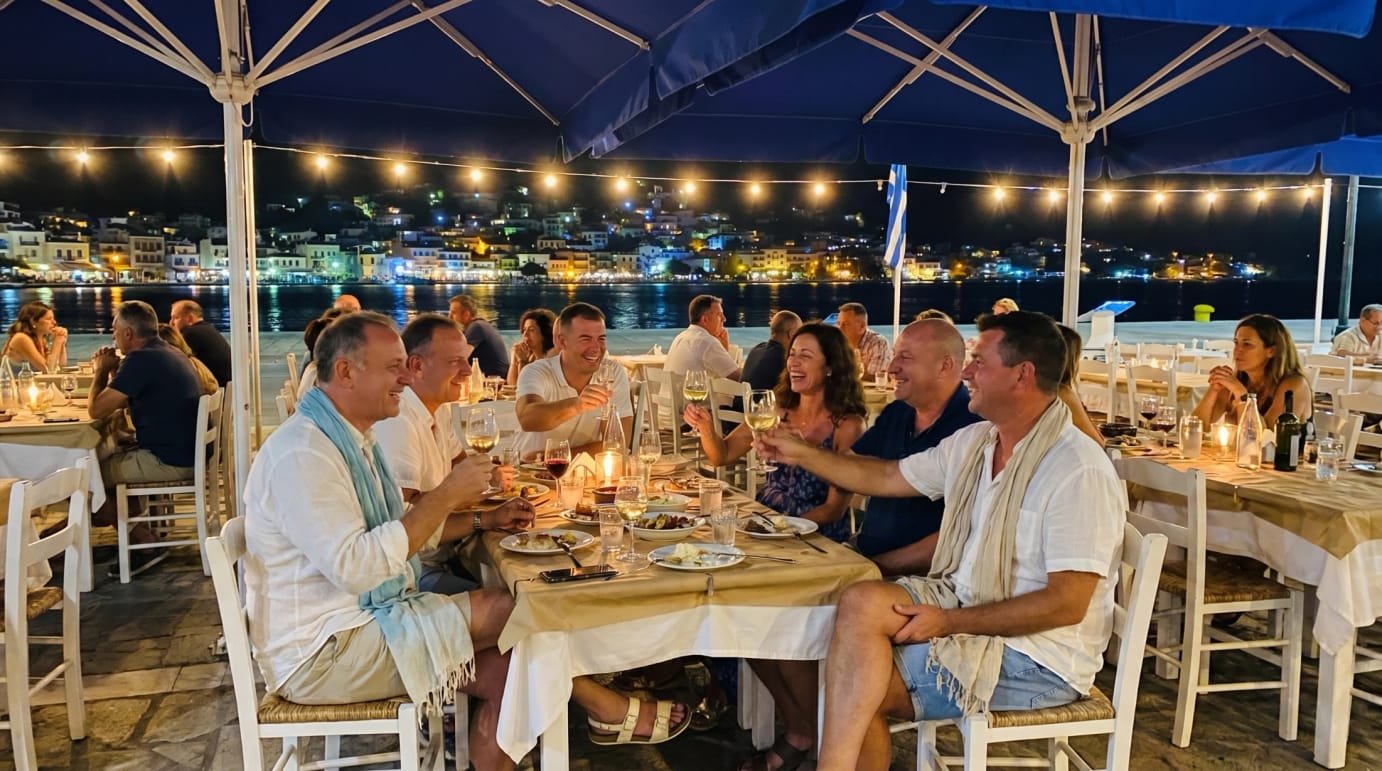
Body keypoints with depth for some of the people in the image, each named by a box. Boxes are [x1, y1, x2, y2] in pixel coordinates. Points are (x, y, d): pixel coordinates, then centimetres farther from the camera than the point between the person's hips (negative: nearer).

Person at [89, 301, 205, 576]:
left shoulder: (141, 360, -18)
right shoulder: (171, 354, 13)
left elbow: (96, 410, -13)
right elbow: (126, 402, 25)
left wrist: (102, 370, 1)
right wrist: (114, 371, 12)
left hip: (169, 461, -10)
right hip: (187, 452, 10)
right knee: (107, 459, 24)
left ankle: (145, 543, 10)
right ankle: (141, 533, 20)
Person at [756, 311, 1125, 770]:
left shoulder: (1079, 472, -20)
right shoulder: (972, 443, 6)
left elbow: (1067, 604, -22)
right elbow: (886, 478, 17)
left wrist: (949, 622, -22)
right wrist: (803, 454, 12)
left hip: (1039, 659, -7)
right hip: (964, 605, 7)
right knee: (861, 602, -19)